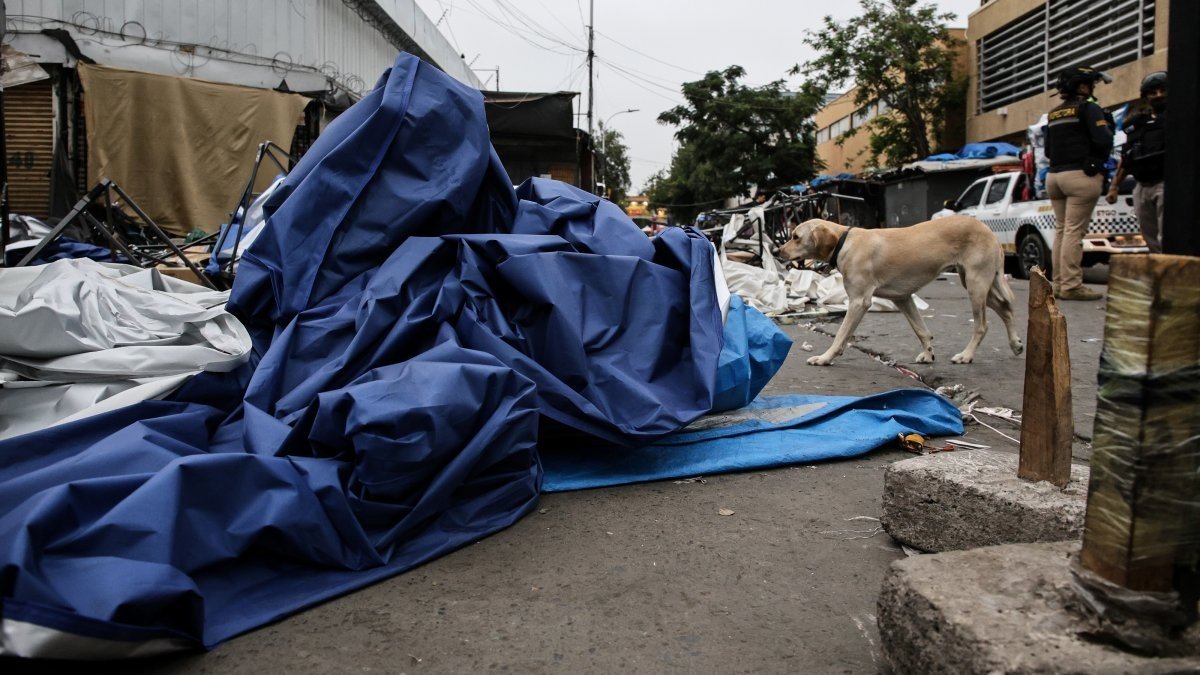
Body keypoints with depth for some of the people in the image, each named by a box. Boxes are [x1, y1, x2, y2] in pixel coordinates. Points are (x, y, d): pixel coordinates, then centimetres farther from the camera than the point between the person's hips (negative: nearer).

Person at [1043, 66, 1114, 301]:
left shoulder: (1053, 114, 17)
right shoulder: (1088, 108, -5)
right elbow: (1103, 141, -14)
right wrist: (1108, 127, 5)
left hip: (1054, 176, 8)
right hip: (1082, 175, -7)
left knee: (1061, 229, 10)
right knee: (1074, 231, -10)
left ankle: (1059, 283, 11)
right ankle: (1071, 285, -11)